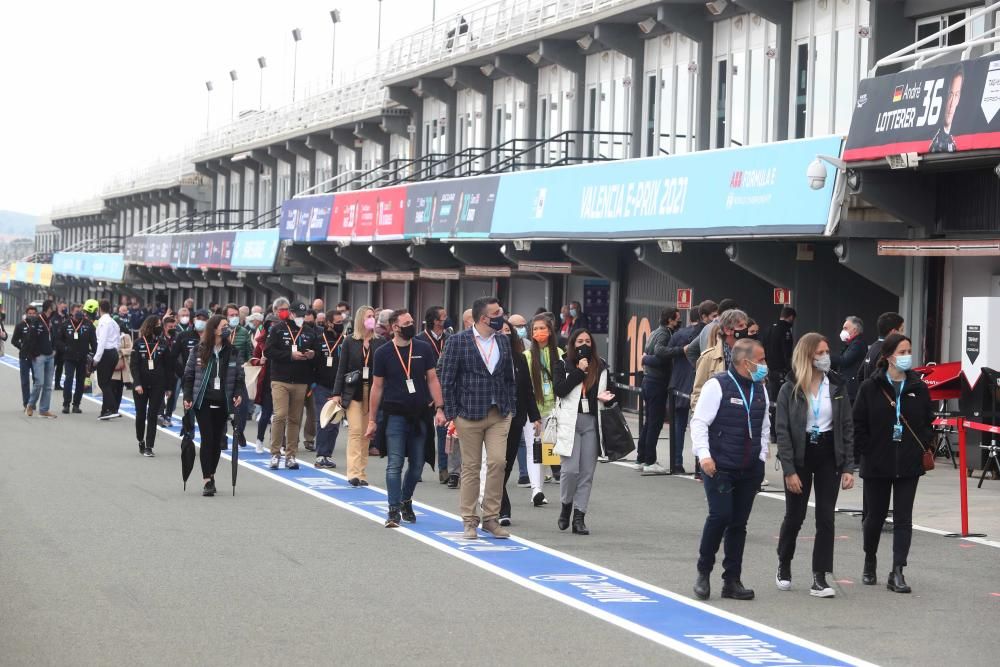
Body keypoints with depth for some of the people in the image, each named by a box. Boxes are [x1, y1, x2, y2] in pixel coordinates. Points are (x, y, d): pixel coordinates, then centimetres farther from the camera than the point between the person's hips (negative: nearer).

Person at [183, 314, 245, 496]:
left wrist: (238, 394, -8)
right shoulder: (199, 350, -1)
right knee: (207, 439, -8)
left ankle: (211, 475, 24)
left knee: (217, 440, 8)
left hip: (222, 403, 2)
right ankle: (207, 481, -9)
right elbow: (189, 375, 4)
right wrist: (187, 397, -2)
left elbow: (239, 376, 7)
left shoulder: (232, 352, 4)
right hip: (203, 401, -2)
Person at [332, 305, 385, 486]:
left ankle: (362, 474, 10)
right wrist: (337, 393, -2)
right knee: (355, 431, -9)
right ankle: (353, 473, -12)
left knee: (366, 434, 5)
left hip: (373, 392, 1)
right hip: (354, 392, -1)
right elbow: (342, 368, 3)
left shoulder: (380, 342, 4)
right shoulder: (350, 342, 2)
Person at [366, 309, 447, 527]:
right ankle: (394, 510, -6)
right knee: (395, 464, -8)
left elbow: (432, 379, 6)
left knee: (417, 464, 10)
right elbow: (377, 387, 4)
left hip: (419, 415, 3)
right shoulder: (383, 353, 0)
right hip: (395, 415, -3)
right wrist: (372, 420, 3)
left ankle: (405, 501, 30)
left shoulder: (423, 349, 5)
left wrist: (439, 408, -5)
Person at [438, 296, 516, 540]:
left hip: (499, 415, 3)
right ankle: (469, 520, 11)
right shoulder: (458, 341, -4)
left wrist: (510, 409, 10)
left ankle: (491, 518, 4)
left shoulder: (503, 341, 10)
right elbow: (447, 379, -3)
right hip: (470, 414, -3)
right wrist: (451, 413, -6)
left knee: (498, 463, -7)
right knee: (471, 467, 3)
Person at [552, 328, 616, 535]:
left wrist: (607, 398, -1)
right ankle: (566, 505, 15)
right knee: (570, 469, -11)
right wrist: (579, 371, -9)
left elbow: (608, 392, 22)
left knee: (587, 472, 1)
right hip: (570, 422, -3)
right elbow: (559, 389, -9)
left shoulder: (601, 366, 13)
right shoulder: (563, 365, 5)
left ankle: (579, 516, 5)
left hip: (592, 422, 3)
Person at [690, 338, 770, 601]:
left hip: (750, 470, 6)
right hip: (719, 468, -6)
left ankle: (732, 581, 14)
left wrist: (761, 458, 13)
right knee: (720, 515, -15)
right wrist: (704, 456, -18)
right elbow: (699, 422, -10)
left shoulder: (760, 389, 11)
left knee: (739, 523, 7)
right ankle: (703, 572, 5)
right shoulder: (718, 385, -9)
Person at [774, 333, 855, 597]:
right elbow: (782, 431, -7)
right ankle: (784, 567, 31)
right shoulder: (790, 390, -6)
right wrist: (789, 470, -13)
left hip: (828, 456, 2)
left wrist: (848, 467, -4)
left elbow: (847, 427, 3)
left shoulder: (837, 387, 1)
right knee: (794, 516, 8)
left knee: (826, 517, -2)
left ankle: (820, 578, 1)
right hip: (800, 456, -2)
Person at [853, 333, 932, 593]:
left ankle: (897, 572, -3)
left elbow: (928, 423, 10)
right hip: (877, 464, -1)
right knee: (876, 515, 11)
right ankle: (870, 563, 33)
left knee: (903, 519, -3)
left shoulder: (918, 388, 3)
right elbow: (858, 424, -3)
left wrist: (921, 448, -2)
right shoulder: (871, 388, -4)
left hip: (908, 465, 1)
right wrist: (868, 452, -9)